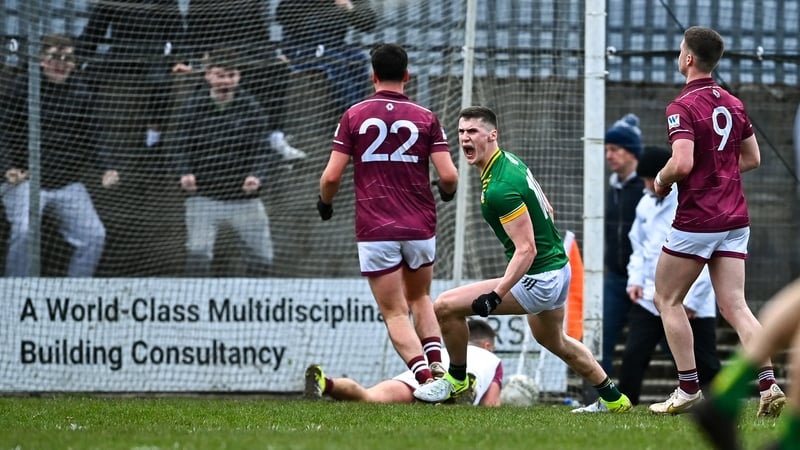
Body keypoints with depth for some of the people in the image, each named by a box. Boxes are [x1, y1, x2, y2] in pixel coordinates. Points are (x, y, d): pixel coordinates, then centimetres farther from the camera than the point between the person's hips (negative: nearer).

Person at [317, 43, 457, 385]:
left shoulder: (354, 116, 0)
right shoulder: (425, 118, 2)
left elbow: (331, 177, -3)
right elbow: (448, 176, -5)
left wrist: (325, 203, 18)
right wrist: (448, 192, 18)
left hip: (375, 230, -2)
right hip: (420, 228, 2)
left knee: (395, 313, 0)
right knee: (420, 299, 24)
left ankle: (423, 375, -20)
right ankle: (436, 362, 3)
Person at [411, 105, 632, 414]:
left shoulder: (499, 188, -25)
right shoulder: (511, 161, 5)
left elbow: (526, 249, -29)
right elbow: (547, 210, 18)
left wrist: (496, 296, -34)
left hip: (537, 279, -11)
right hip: (558, 266, 11)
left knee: (446, 306, -12)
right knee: (553, 340, 35)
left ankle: (456, 379, 10)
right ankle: (613, 399, 46)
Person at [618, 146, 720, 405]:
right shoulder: (647, 204, 9)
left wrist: (691, 300, -17)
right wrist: (636, 279, 6)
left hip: (692, 304, -6)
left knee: (704, 363, 0)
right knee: (633, 357, -4)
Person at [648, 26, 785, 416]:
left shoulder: (682, 107, -14)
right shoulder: (734, 104, 10)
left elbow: (682, 163, -25)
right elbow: (752, 158, 18)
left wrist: (662, 181, -5)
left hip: (697, 219, -7)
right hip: (735, 219, 7)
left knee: (667, 299, 9)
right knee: (734, 306, 2)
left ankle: (689, 388, 5)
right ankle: (769, 385, -15)